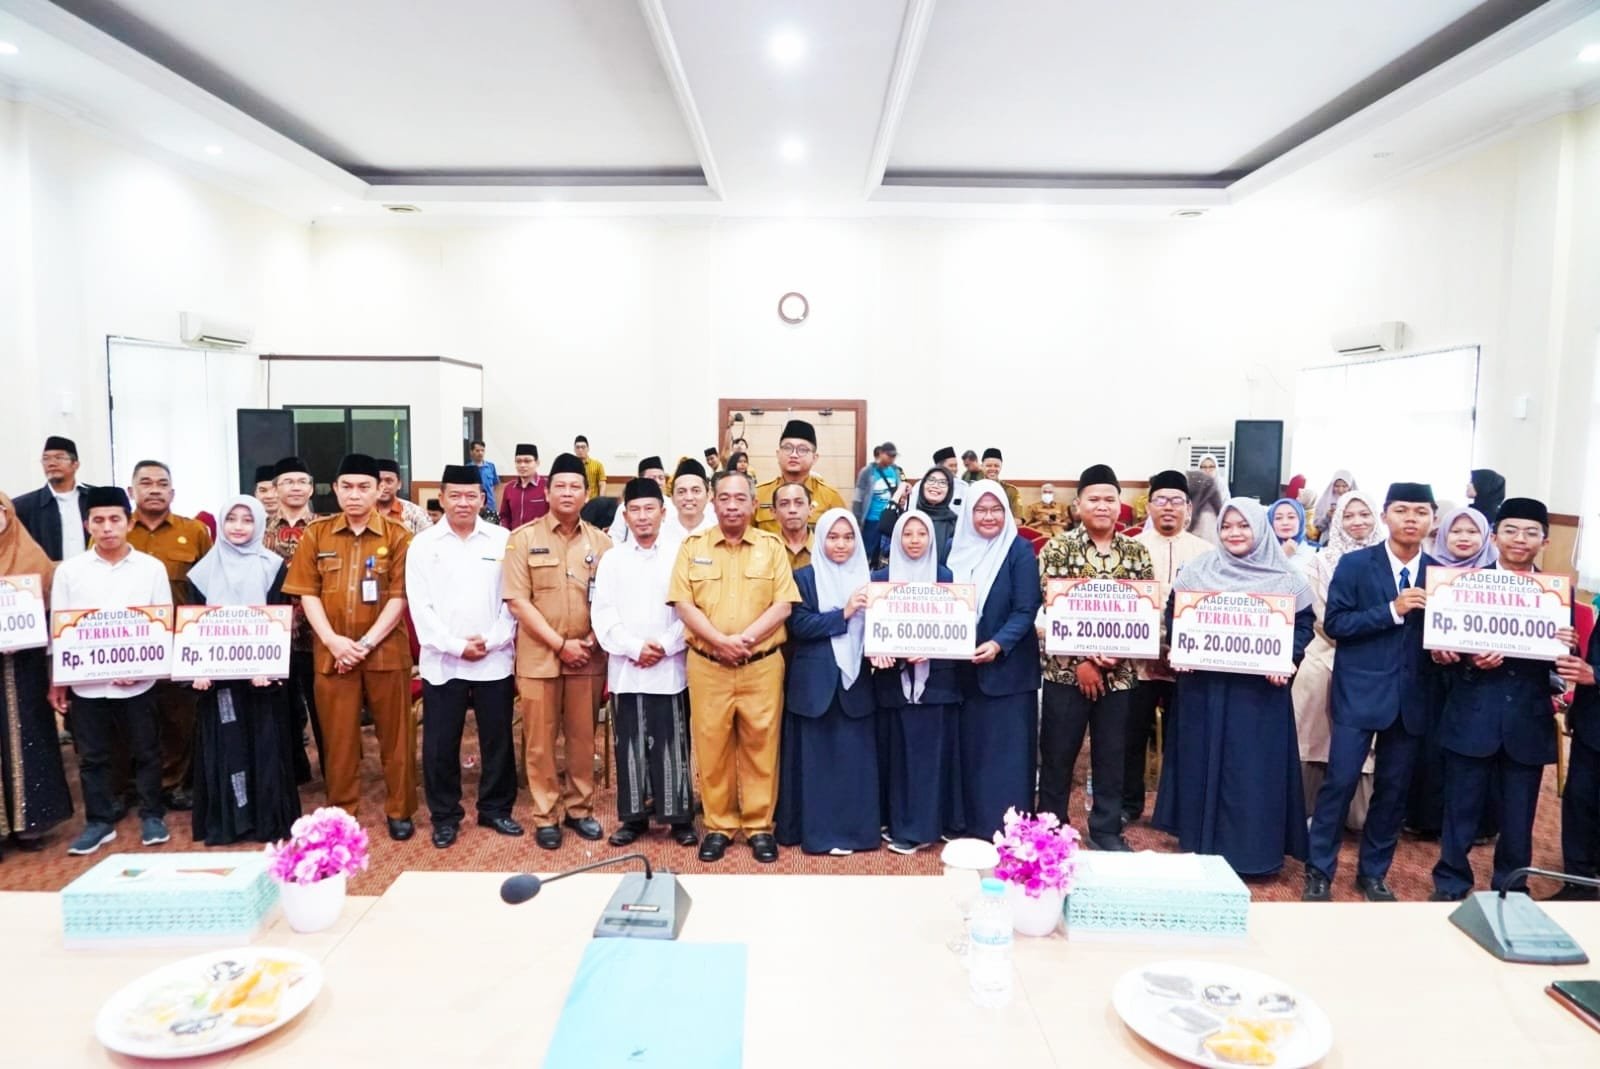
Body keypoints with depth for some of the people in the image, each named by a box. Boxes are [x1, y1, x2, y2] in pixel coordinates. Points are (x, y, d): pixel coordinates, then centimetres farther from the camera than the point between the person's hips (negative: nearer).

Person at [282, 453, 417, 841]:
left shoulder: (397, 536, -1)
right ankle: (341, 812, 23)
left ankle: (399, 810, 18)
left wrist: (366, 643, -14)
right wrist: (332, 640, -11)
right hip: (332, 653, 2)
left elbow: (399, 597, -6)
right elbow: (308, 594, 2)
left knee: (395, 734, 6)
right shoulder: (315, 534, 5)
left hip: (386, 651, -1)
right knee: (338, 736, 9)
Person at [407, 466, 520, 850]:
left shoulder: (503, 540, 2)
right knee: (440, 744, 6)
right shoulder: (423, 544, 3)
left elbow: (513, 598, -1)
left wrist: (493, 641, -10)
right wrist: (455, 646, -10)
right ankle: (445, 816, 22)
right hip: (442, 662, 0)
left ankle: (496, 809, 25)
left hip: (495, 660, 0)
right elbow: (421, 606, -3)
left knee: (498, 740, 8)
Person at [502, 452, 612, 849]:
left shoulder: (600, 542, 5)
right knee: (540, 740, 5)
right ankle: (545, 816, 19)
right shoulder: (524, 538, -2)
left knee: (583, 737, 10)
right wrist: (560, 643, -12)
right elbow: (518, 601, -7)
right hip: (539, 655, -2)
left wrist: (592, 640, -8)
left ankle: (579, 808, 26)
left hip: (588, 657, 2)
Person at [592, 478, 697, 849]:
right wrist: (634, 648, -10)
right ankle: (632, 816, 19)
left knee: (672, 743, 3)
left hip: (670, 667, -2)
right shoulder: (612, 559, 7)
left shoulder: (680, 555, 1)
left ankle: (680, 817, 13)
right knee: (630, 744, 7)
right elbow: (603, 613, 1)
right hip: (626, 668, 2)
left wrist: (665, 646, -12)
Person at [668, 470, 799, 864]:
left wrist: (746, 638, -15)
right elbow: (683, 604, -3)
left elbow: (783, 605, -2)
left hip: (763, 665, 0)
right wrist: (719, 641, -15)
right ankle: (718, 826, 19)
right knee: (711, 745, 5)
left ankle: (760, 826, 17)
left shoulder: (772, 546, 5)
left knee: (761, 744, 5)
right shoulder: (692, 547, 5)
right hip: (707, 665, 1)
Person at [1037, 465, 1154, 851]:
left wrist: (1117, 653, -11)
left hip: (1119, 672, 3)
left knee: (1111, 755, 13)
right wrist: (1081, 660, -13)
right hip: (1067, 669, -3)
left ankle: (1107, 830, 27)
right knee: (1057, 755, 7)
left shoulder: (1137, 552, 6)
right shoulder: (1057, 548, -4)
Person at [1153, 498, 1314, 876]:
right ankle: (1200, 846, 20)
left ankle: (1253, 850, 15)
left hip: (1260, 687, -1)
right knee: (1202, 762, 8)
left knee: (1255, 767, 3)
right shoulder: (1197, 569, 3)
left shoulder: (1284, 578, 1)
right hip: (1203, 683, 1)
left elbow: (1303, 624, 2)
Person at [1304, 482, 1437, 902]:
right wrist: (1393, 610, -18)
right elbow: (1333, 623, -10)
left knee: (1393, 788, 11)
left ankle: (1373, 873, 26)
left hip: (1411, 697, 3)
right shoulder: (1355, 564, -3)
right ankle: (1318, 871, 11)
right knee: (1340, 781, -2)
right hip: (1359, 692, -3)